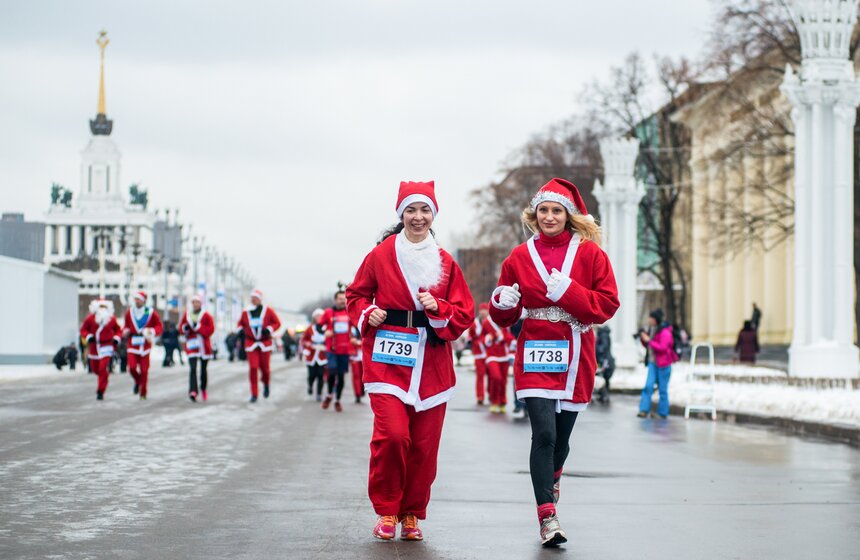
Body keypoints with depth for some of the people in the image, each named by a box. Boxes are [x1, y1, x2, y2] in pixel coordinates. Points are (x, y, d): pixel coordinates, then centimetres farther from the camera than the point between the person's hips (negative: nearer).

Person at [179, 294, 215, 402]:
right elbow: (181, 328, 14)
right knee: (192, 369, -15)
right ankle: (193, 392, -26)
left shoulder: (207, 315, -1)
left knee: (203, 369, 11)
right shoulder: (186, 314, 8)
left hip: (204, 345, 0)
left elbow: (210, 329, -10)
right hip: (191, 344, 0)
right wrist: (185, 328, -9)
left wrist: (198, 327, -19)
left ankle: (203, 389, 35)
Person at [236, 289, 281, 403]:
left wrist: (269, 329, -16)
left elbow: (277, 323, 1)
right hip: (251, 343, 1)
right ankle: (254, 394, -4)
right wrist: (240, 330, -4)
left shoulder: (268, 311, -1)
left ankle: (266, 384, 38)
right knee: (253, 368, -10)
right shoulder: (246, 312, 5)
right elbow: (240, 324, 18)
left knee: (264, 367, 3)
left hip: (265, 344, -1)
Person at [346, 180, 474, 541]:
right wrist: (367, 314, -6)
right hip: (388, 359, -2)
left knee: (424, 444, 1)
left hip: (431, 365, 2)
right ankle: (386, 511, 2)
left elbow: (464, 313, 8)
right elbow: (356, 295, 14)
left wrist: (438, 309, -11)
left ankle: (412, 515, 17)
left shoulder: (446, 263, 7)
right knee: (391, 434, -16)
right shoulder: (381, 255, 3)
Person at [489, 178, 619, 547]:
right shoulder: (520, 258, 6)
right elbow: (504, 318, 12)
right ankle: (548, 518, -14)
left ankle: (551, 480, 43)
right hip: (536, 356, -1)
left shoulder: (590, 253, 3)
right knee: (544, 433, -16)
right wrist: (503, 304, -11)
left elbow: (607, 305, -3)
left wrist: (568, 292, -15)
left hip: (575, 358, 1)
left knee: (561, 437, 10)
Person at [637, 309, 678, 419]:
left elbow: (662, 347, -22)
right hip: (653, 362, 7)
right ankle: (644, 410, -7)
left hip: (663, 364, -7)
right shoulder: (651, 330, 9)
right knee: (648, 386, -4)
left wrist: (649, 340, -22)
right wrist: (643, 338, -1)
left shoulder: (664, 332, -14)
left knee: (662, 389, 1)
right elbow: (647, 346, 19)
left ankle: (662, 412, 9)